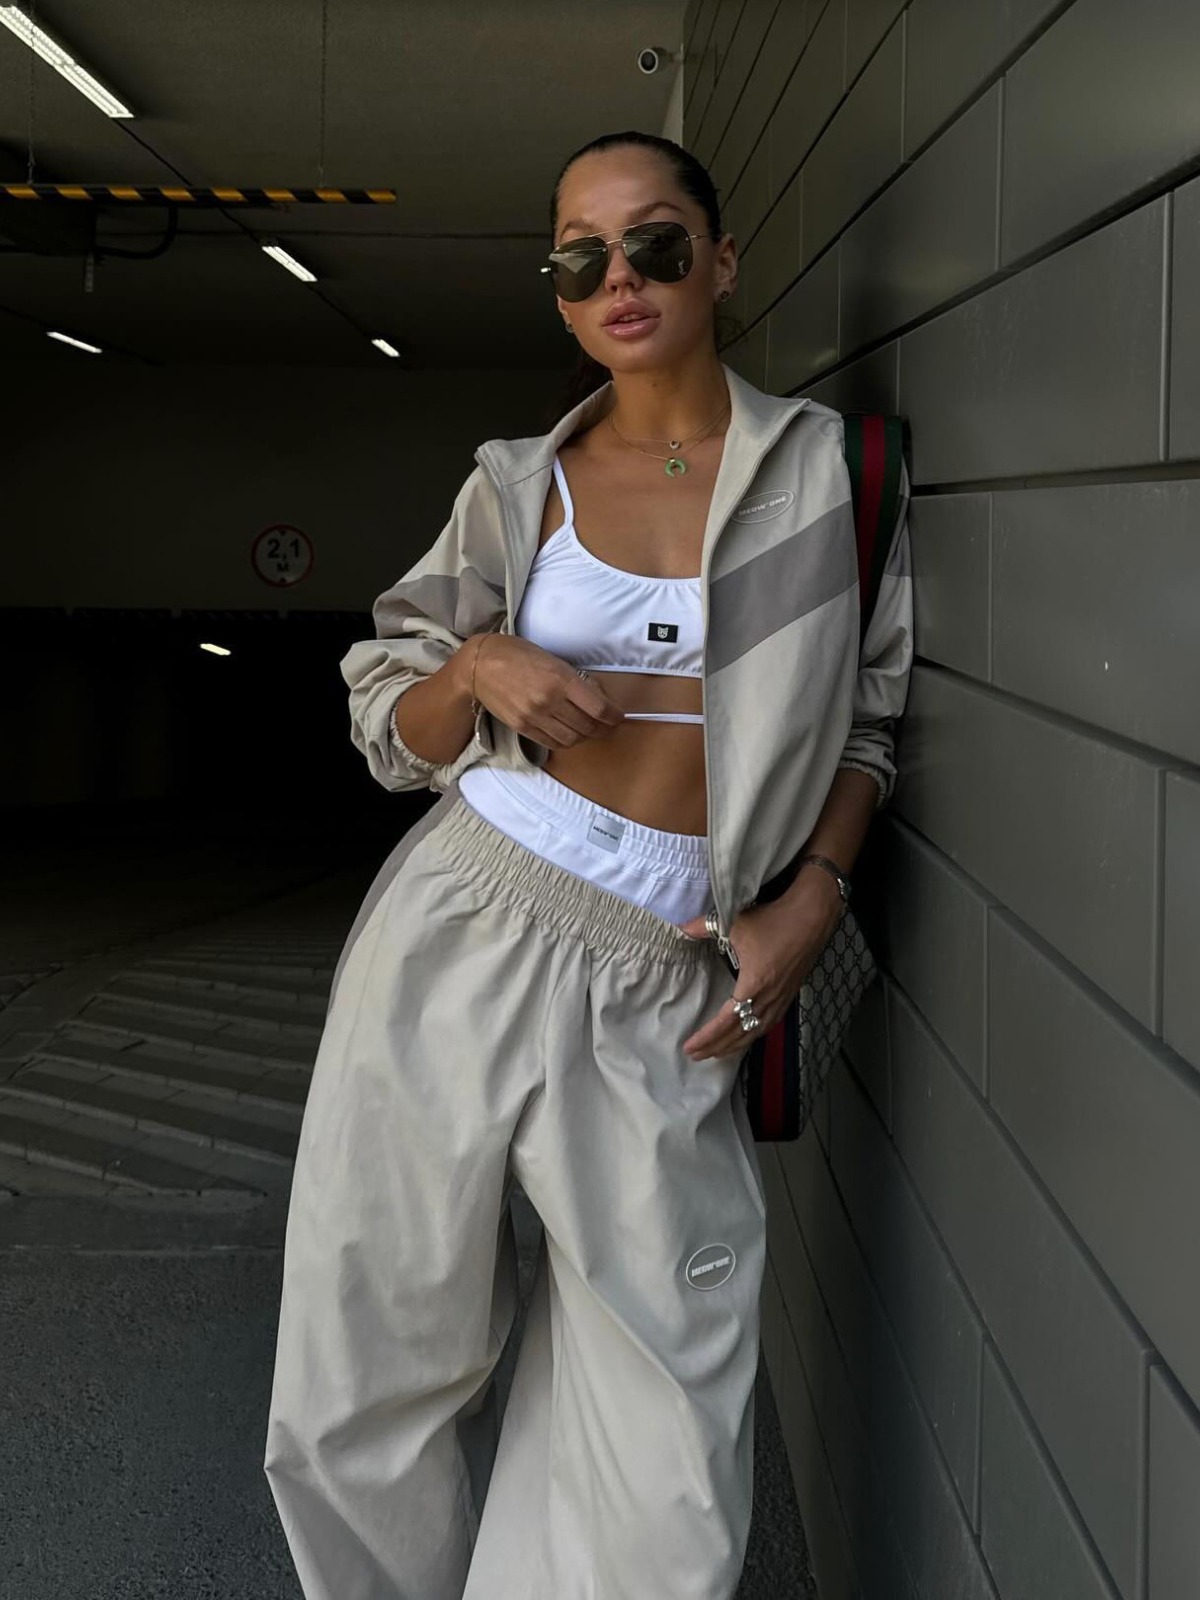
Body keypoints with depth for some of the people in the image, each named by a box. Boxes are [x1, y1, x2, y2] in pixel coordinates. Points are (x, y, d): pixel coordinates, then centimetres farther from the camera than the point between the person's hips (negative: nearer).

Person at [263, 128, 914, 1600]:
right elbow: (396, 733, 14)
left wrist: (812, 900, -3)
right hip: (462, 930, 2)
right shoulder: (519, 484, 9)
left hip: (665, 986, -1)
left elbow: (867, 716, 12)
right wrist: (477, 668, -7)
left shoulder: (827, 466, 6)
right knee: (364, 1403, 6)